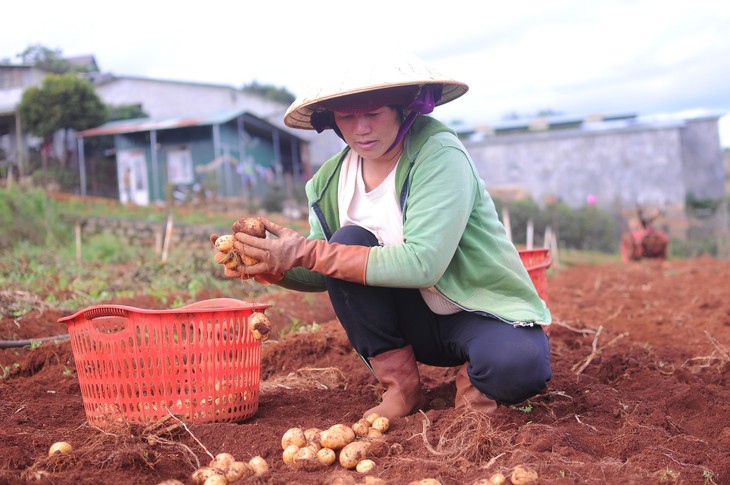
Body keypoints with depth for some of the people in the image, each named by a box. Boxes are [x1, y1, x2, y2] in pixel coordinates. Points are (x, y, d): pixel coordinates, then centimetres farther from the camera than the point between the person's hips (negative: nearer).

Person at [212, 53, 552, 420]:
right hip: (415, 320, 5)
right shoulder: (332, 179, -4)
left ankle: (474, 380, 1)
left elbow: (422, 263, -32)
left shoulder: (438, 154, -21)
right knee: (347, 242, -21)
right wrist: (268, 268, -19)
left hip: (483, 313, -5)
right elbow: (323, 277, 3)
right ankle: (400, 386, -8)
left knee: (517, 365, -37)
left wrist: (307, 252, -32)